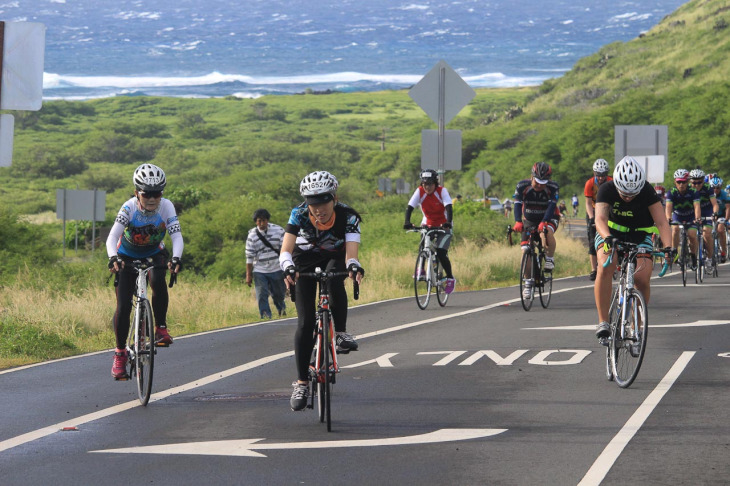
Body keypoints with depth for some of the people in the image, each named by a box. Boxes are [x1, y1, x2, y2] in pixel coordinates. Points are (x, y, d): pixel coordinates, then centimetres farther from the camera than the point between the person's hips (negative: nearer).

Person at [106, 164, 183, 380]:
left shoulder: (166, 207, -24)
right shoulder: (129, 208, -28)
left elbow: (176, 235, -31)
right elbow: (112, 237, -37)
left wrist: (176, 258, -51)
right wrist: (113, 258, -56)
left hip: (154, 254, 1)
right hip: (127, 256, -1)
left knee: (158, 282, -33)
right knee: (123, 305, -10)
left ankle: (161, 327, -15)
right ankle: (120, 354, 3)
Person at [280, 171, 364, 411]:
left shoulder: (348, 216, -30)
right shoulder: (299, 214, -28)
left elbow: (350, 253, -40)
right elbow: (286, 249, -36)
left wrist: (354, 266, -63)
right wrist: (288, 268, -57)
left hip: (334, 258, 0)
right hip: (305, 260, 0)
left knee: (334, 277, -39)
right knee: (305, 323, -11)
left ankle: (341, 333, -25)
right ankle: (301, 383, -4)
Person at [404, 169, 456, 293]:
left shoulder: (442, 191, -19)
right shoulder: (420, 191, -13)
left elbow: (449, 207, -29)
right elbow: (409, 207, -20)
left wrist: (448, 223, -46)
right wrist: (407, 222, -37)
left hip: (443, 226, -3)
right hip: (427, 224, 3)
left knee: (441, 253, -16)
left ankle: (450, 278, 0)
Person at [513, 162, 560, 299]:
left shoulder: (552, 187, -22)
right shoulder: (522, 186, -19)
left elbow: (551, 206, -32)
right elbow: (518, 205, -26)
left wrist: (543, 222, -48)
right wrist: (518, 222, -44)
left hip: (548, 218, -2)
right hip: (529, 220, 2)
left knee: (547, 231, -38)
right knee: (526, 251, -9)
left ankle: (549, 258, -17)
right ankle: (528, 282, 5)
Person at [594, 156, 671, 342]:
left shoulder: (647, 191, -22)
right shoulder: (606, 190, -23)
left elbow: (661, 221, -26)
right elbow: (600, 218, -36)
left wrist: (667, 246, -43)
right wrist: (607, 237, -57)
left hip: (640, 234, 0)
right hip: (611, 231, 0)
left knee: (642, 280, -20)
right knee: (605, 268, -30)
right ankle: (603, 322, -25)